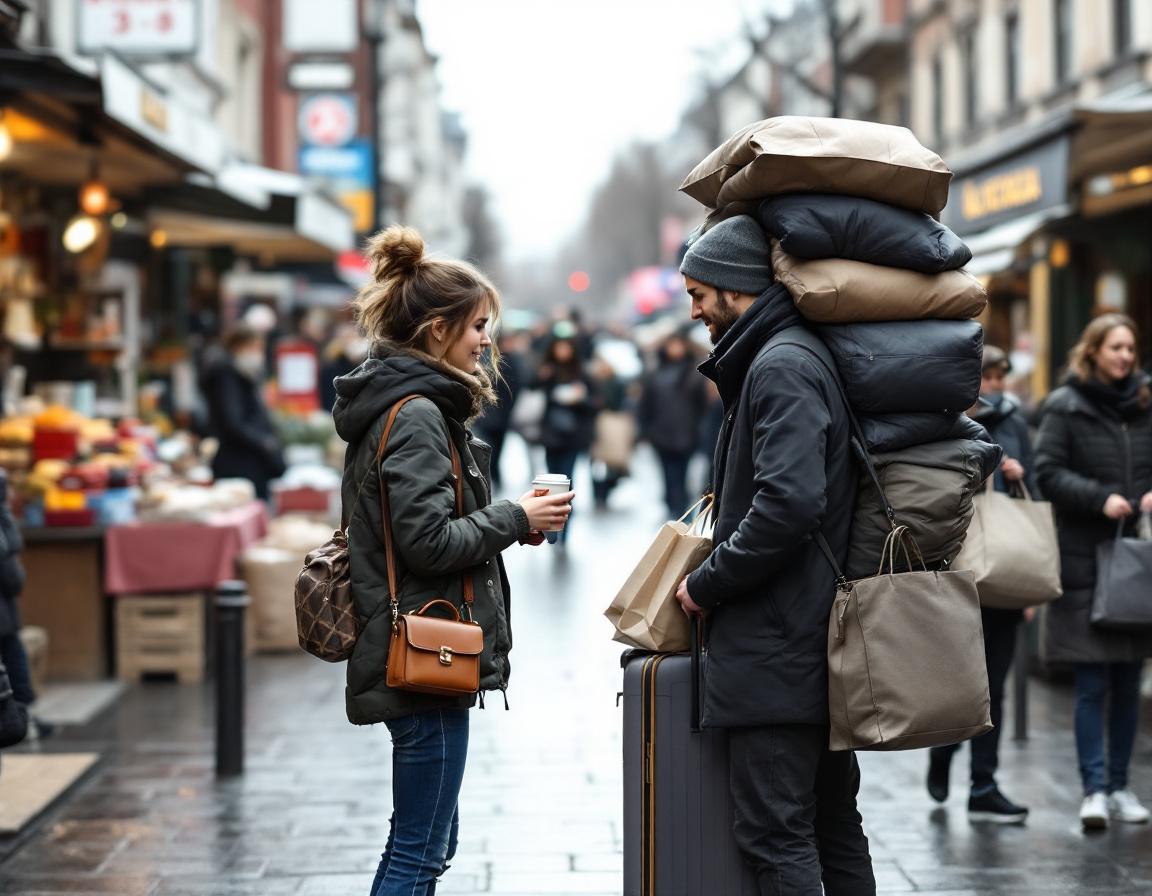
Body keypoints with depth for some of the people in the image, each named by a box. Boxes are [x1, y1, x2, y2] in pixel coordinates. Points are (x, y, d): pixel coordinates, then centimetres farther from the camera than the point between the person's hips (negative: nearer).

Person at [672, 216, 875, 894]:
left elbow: (789, 504, -27)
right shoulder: (811, 355, 15)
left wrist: (706, 584, -16)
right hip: (825, 639, 10)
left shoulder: (781, 367, -15)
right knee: (833, 822, 15)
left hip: (776, 651, -10)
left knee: (776, 835, -6)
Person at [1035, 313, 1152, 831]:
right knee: (1092, 685, -4)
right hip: (1085, 561, -4)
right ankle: (1094, 789, -1)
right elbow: (1048, 472, -6)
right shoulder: (1065, 406, -2)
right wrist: (1099, 499, -16)